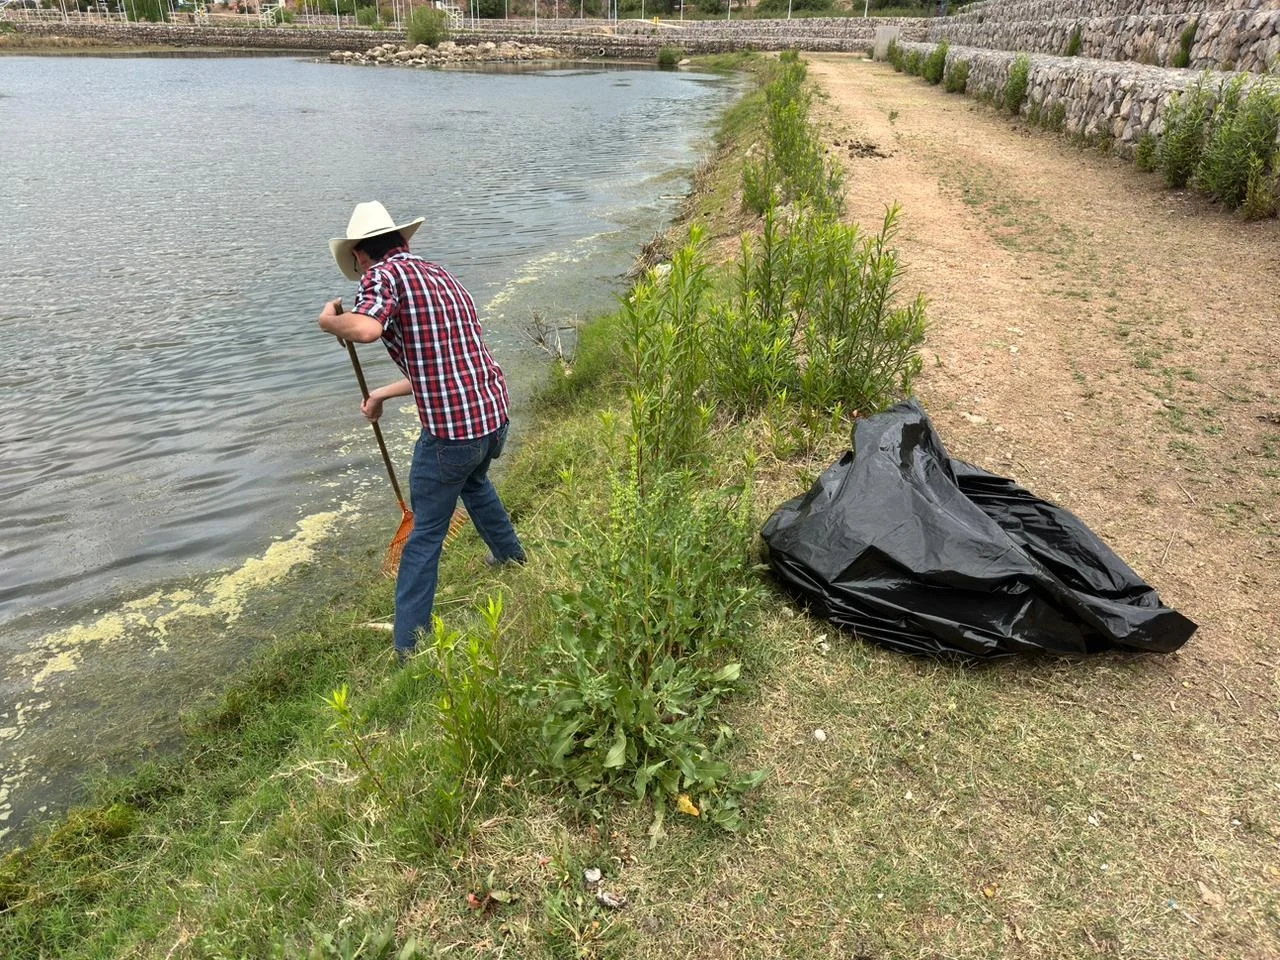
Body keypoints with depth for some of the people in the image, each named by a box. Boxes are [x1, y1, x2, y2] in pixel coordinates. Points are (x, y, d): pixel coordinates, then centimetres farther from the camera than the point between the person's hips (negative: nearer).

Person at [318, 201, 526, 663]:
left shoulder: (385, 274, -5)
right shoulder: (440, 274, 19)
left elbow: (365, 328, -28)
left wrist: (330, 320, -7)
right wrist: (383, 393, 31)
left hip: (449, 431, -8)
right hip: (494, 414, 8)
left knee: (425, 534, 6)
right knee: (474, 480, 37)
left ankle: (409, 646, 15)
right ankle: (511, 556, 53)